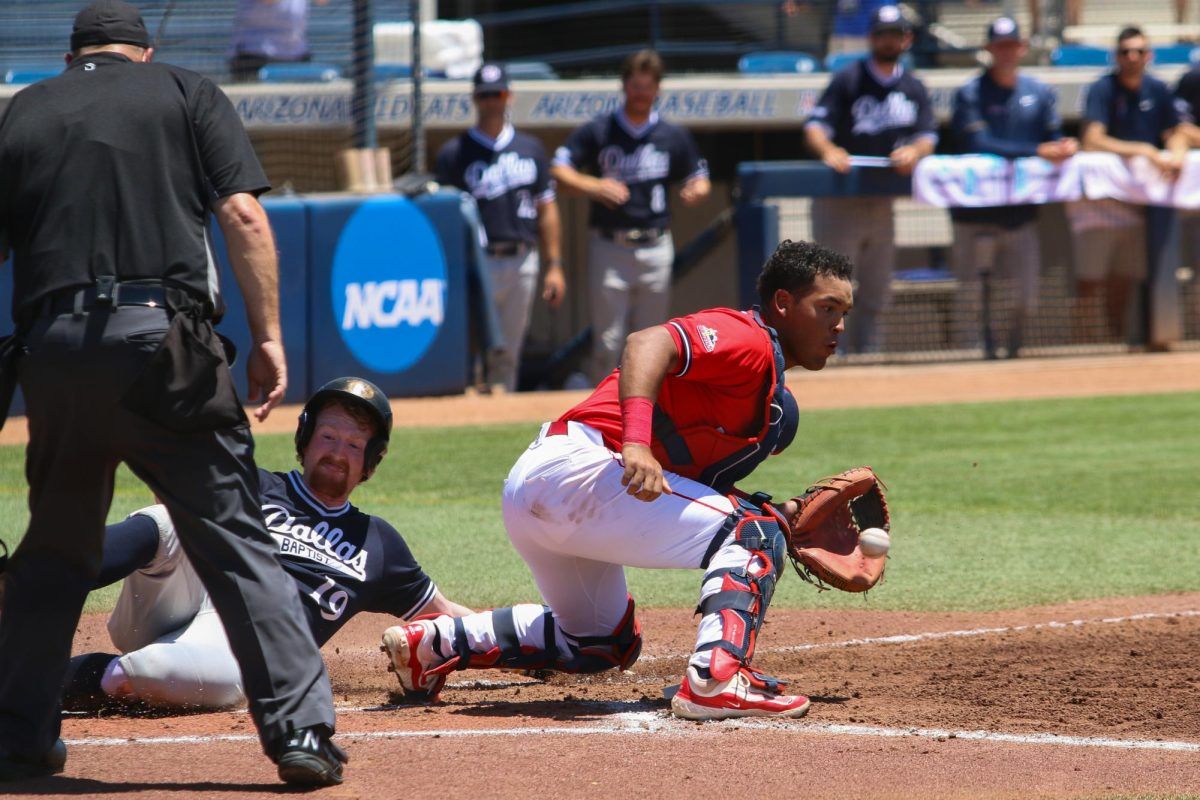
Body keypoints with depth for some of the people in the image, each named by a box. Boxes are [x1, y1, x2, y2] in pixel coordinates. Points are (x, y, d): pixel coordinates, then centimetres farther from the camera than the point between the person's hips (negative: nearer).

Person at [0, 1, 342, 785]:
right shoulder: (188, 93, 12)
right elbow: (243, 214, -1)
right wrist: (269, 334, -1)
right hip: (161, 337, -3)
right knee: (234, 536, -1)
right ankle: (300, 728, -8)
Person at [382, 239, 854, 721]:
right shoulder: (746, 339, -7)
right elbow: (647, 343, -25)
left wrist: (785, 516, 5)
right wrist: (637, 442, -39)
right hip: (574, 468, -11)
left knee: (605, 643, 28)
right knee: (754, 535, -14)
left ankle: (436, 641, 26)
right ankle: (716, 679, -30)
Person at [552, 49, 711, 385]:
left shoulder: (673, 137, 10)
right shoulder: (598, 132, 3)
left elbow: (700, 178, 15)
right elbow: (559, 171, -2)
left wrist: (696, 190, -10)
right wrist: (595, 187, -20)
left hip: (656, 248, 2)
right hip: (609, 248, -2)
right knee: (608, 342, -5)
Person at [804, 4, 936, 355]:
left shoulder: (914, 88, 12)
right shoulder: (848, 79, -4)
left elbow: (928, 135, 6)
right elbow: (815, 125, -12)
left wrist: (915, 151, -18)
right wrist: (828, 150, -34)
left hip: (882, 203, 6)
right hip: (839, 203, -6)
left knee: (876, 293, 12)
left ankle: (866, 355, 22)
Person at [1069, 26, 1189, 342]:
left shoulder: (1157, 90, 7)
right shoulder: (1102, 90, -10)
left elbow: (1175, 134, 13)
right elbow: (1092, 141, -20)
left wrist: (1176, 154, -12)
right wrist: (1144, 151, -26)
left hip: (1138, 202, 5)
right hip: (1098, 197, -5)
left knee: (1125, 281, 10)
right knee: (1090, 282, -9)